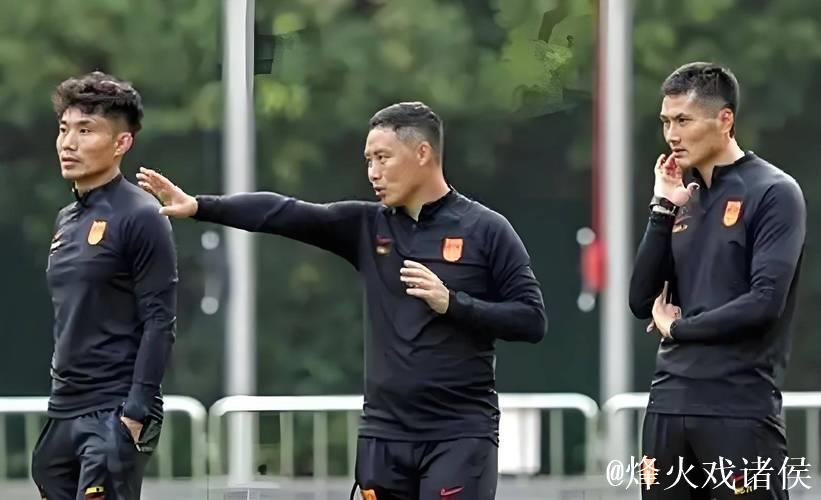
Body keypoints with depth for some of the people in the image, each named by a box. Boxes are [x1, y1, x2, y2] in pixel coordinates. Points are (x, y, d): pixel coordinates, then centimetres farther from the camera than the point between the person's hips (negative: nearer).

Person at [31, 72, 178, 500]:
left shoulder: (140, 219, -9)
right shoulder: (66, 221, 15)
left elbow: (160, 323, -13)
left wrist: (136, 412, -18)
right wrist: (58, 403, 17)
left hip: (116, 417, -8)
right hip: (63, 415, 8)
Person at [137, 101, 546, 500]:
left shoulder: (485, 230, -2)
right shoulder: (368, 226, 9)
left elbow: (531, 319, -5)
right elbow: (285, 214, 0)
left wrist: (452, 304, -15)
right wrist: (199, 206, -9)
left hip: (460, 436, -5)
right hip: (385, 434, 5)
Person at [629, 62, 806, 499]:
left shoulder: (773, 193, -4)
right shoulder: (682, 197, 15)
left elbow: (765, 302, -15)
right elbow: (642, 303, 9)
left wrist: (678, 329, -4)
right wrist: (663, 211, 0)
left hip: (741, 408, -6)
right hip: (670, 402, 6)